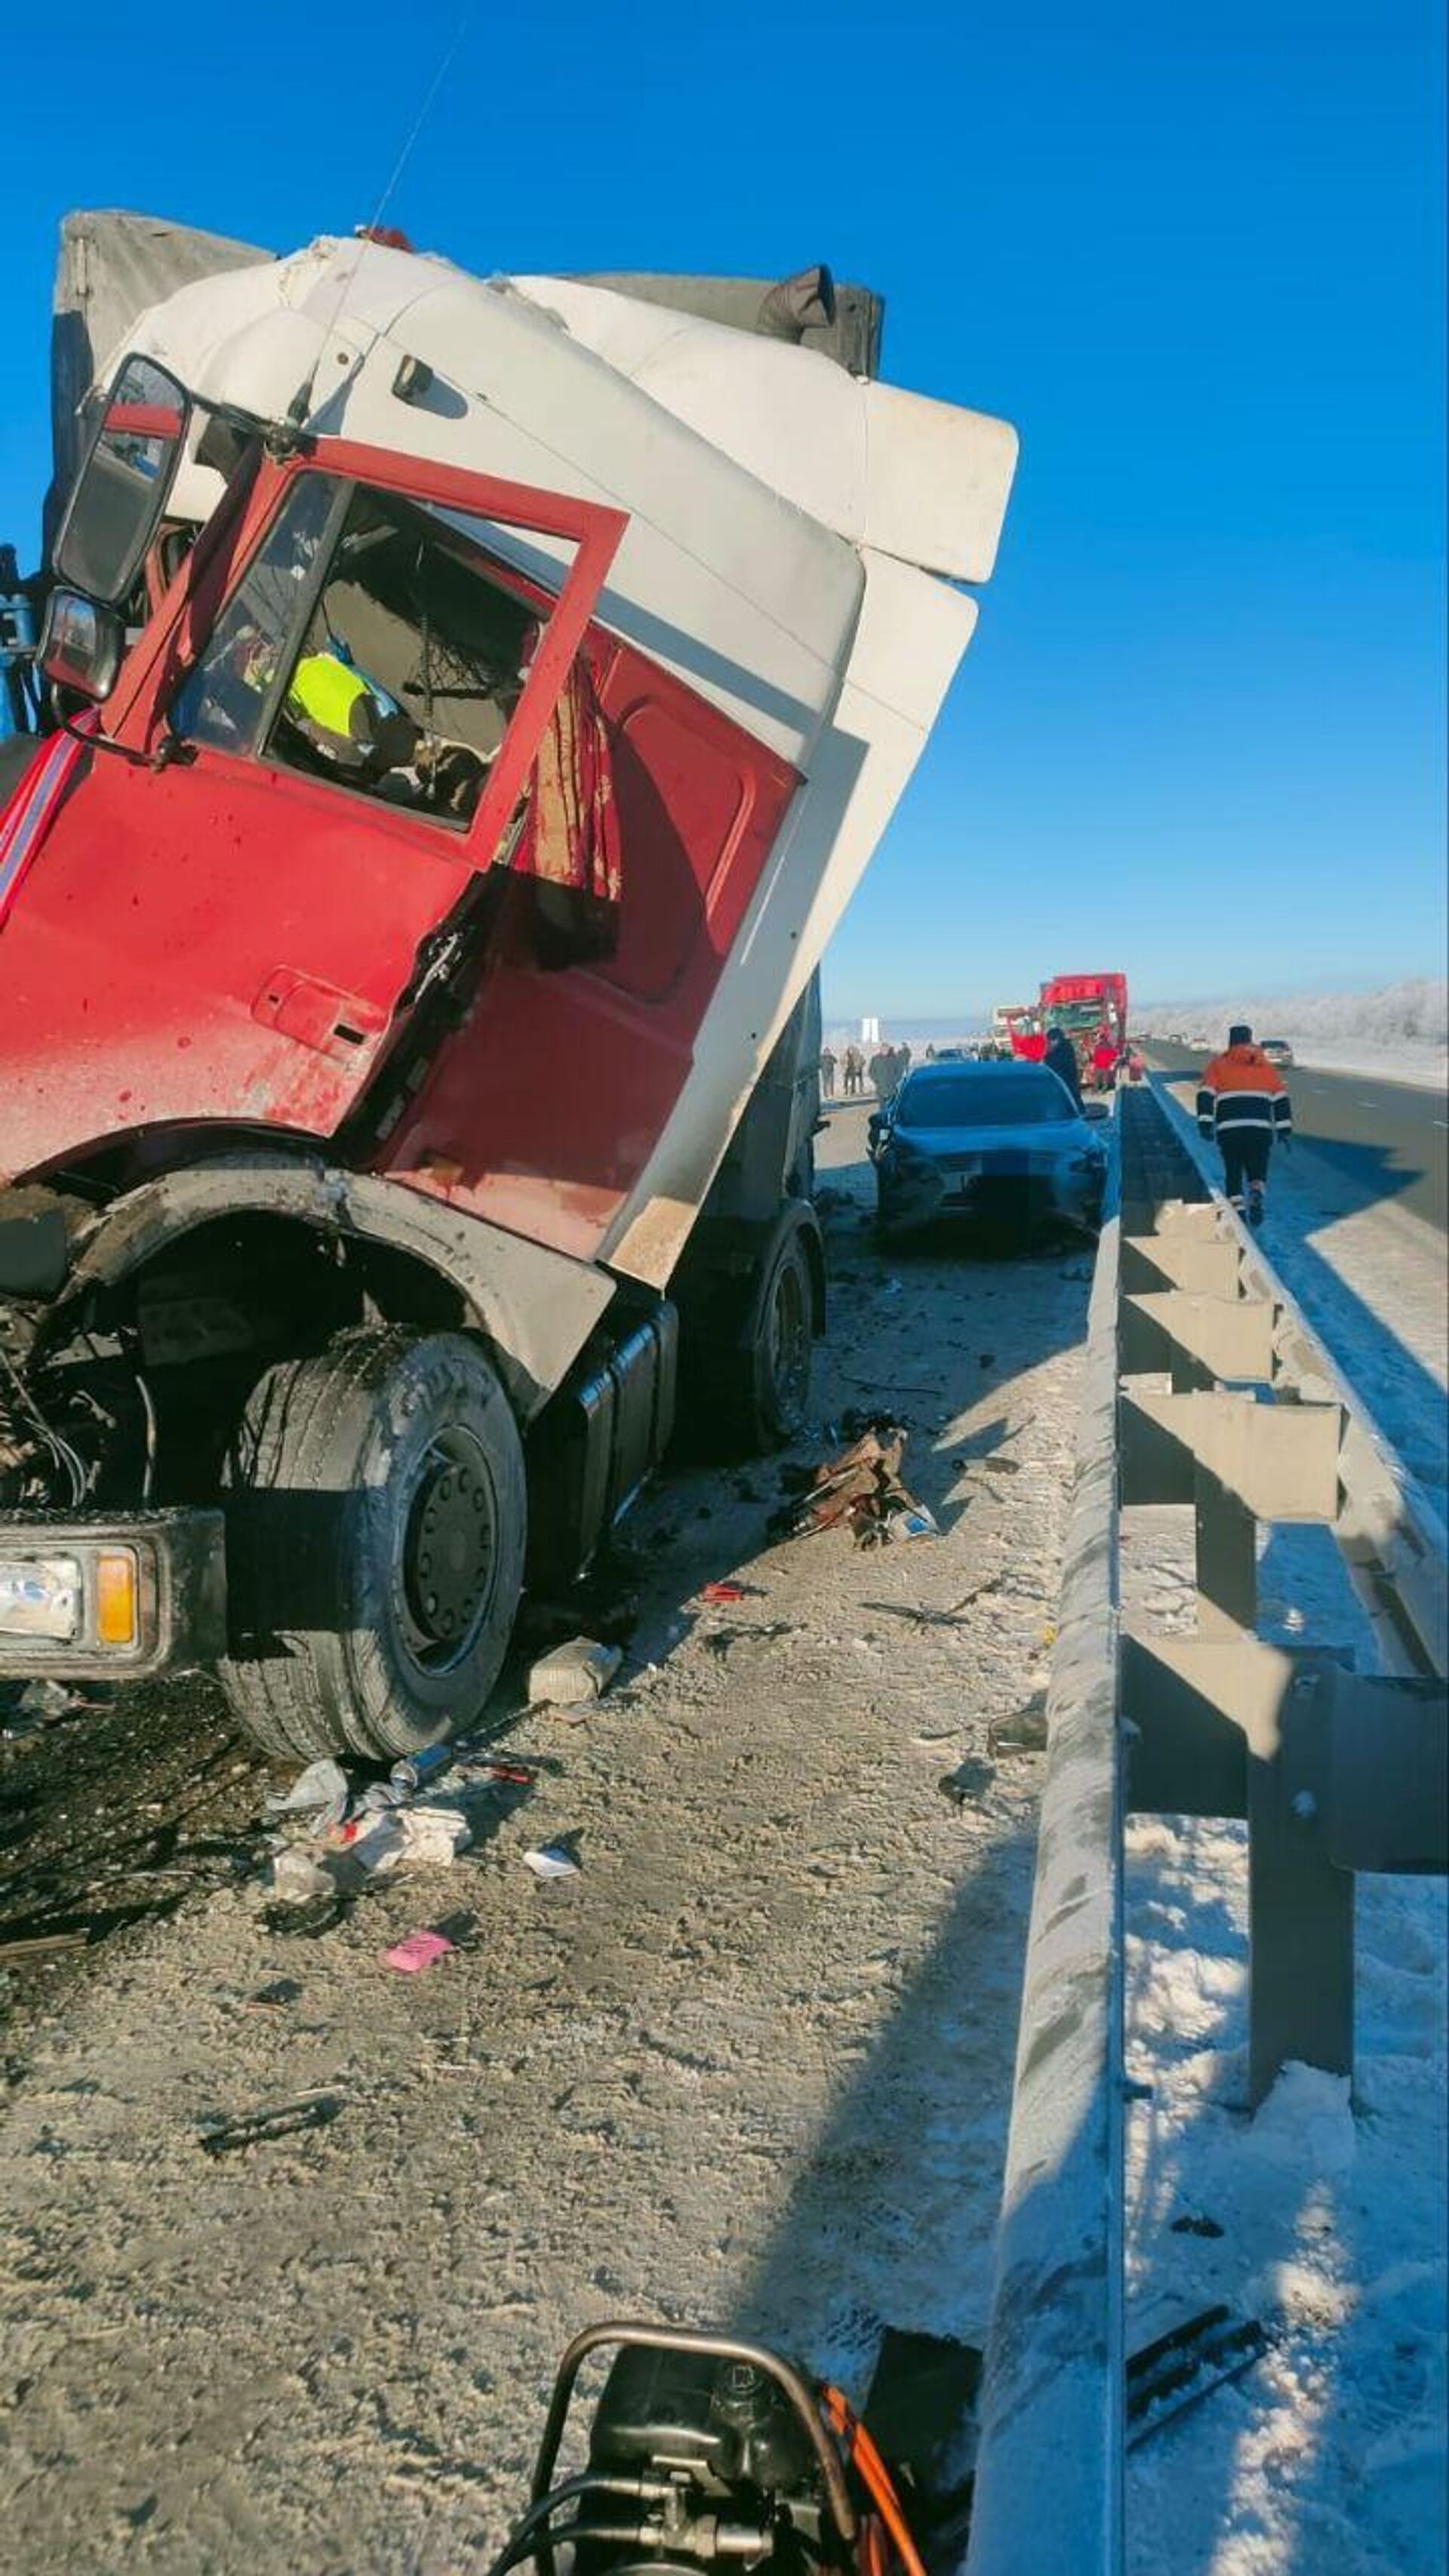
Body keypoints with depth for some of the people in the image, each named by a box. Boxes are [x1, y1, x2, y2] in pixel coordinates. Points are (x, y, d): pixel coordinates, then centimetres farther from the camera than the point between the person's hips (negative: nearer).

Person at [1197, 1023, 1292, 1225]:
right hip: (1261, 1128, 1)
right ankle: (1256, 1195, -18)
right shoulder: (1265, 1064, 16)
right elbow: (1281, 1097, 12)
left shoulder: (1219, 1063, 10)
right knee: (1257, 1171, 12)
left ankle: (1237, 1210, -2)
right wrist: (1284, 1127, 13)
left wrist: (1205, 1121, -6)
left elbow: (1206, 1093, -2)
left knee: (1233, 1173, 10)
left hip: (1229, 1128, -1)